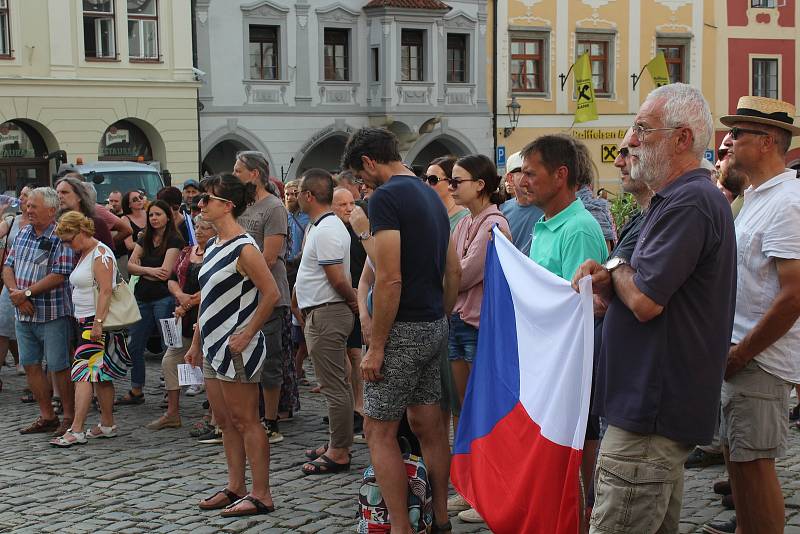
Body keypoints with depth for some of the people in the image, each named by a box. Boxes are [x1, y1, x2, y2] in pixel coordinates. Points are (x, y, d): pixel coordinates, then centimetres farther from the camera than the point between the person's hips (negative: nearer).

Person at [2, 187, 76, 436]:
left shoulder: (61, 237, -11)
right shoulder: (23, 233, 11)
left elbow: (59, 276, -19)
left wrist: (26, 292, -17)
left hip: (52, 314, -7)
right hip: (23, 313, 7)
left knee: (59, 367, -1)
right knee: (30, 365, 10)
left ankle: (69, 417, 11)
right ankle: (47, 417, 20)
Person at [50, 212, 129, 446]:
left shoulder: (100, 254, -12)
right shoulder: (83, 255, 17)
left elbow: (106, 291, -19)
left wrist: (98, 323, -24)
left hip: (98, 322, -10)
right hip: (86, 321, 10)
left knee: (83, 372, -13)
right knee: (101, 375, 12)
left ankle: (76, 430, -15)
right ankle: (107, 425, 18)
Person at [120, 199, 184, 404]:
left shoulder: (174, 240, -6)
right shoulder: (145, 239, 15)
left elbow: (165, 272, -15)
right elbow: (130, 265, 5)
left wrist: (142, 271, -1)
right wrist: (150, 270, -12)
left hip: (164, 298, -7)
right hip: (143, 298, 7)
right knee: (134, 346, 9)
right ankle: (136, 392, 19)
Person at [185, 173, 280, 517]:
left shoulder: (244, 249, -15)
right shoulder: (213, 247, 13)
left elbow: (272, 295, -20)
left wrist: (247, 334, -18)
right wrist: (196, 343, 18)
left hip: (237, 348, -9)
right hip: (214, 347, 9)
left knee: (246, 421, -4)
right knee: (225, 422, 14)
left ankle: (261, 495, 2)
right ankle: (235, 487, 24)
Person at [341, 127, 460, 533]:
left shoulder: (385, 198, -15)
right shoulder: (431, 196, 14)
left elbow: (389, 279, -21)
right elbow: (453, 272, 17)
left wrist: (376, 346, -17)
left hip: (403, 330, -9)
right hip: (434, 327, 9)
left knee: (379, 431, -1)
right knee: (428, 426, 14)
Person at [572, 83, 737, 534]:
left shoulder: (689, 202, -18)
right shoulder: (686, 197, 17)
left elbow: (645, 301, -23)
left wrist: (617, 269, -2)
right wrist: (610, 283, 0)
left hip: (652, 415, -11)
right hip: (665, 406, 11)